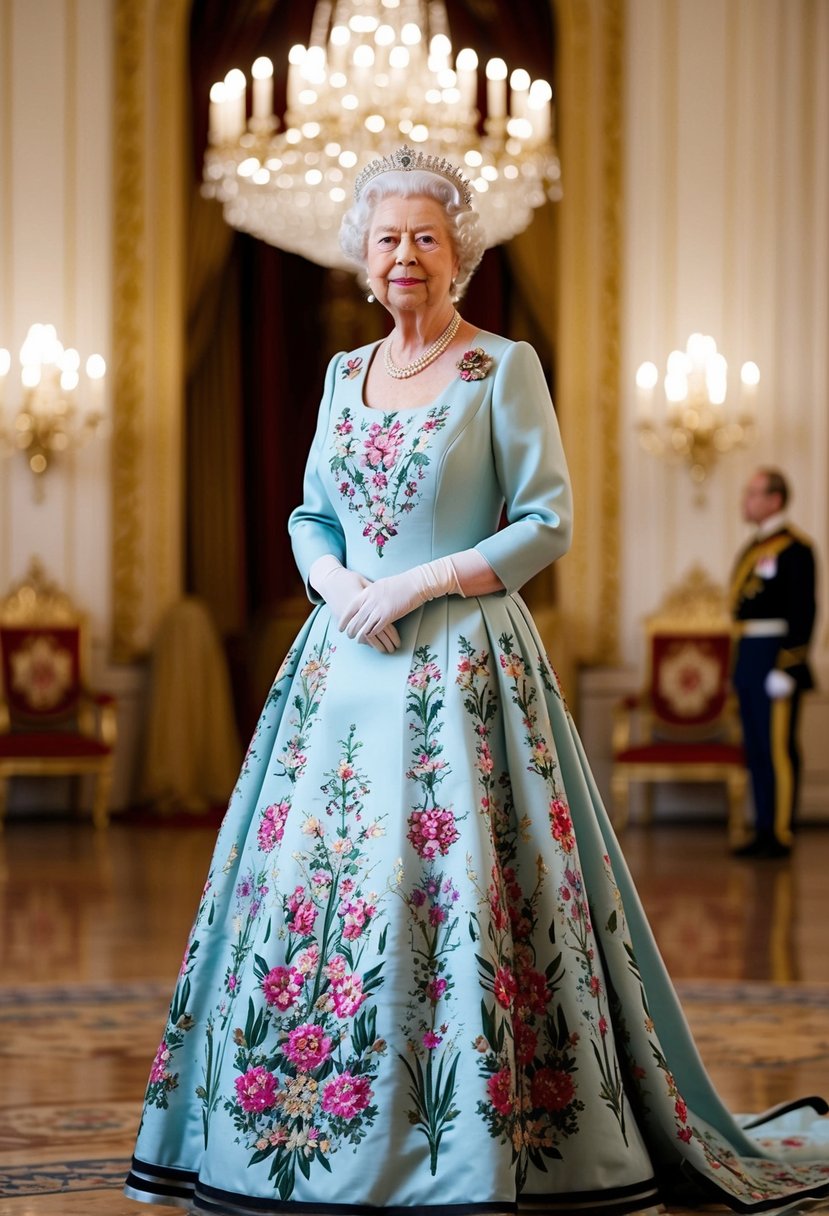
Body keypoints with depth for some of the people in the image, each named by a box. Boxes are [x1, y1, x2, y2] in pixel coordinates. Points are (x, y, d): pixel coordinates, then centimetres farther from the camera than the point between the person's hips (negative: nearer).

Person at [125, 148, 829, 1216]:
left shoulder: (504, 367, -1)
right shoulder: (345, 372, 15)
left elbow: (547, 524, -6)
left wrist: (417, 585, -13)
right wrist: (340, 585, -4)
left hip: (464, 664, -5)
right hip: (345, 660, 6)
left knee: (455, 890, -10)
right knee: (309, 877, 2)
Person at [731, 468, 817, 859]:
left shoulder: (794, 548, -12)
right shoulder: (755, 547, 17)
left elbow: (802, 611, -17)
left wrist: (788, 666, -21)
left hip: (775, 654, -10)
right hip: (749, 654, 10)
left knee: (777, 749, -6)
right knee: (757, 749, 11)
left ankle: (780, 834, -2)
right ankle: (764, 831, 17)